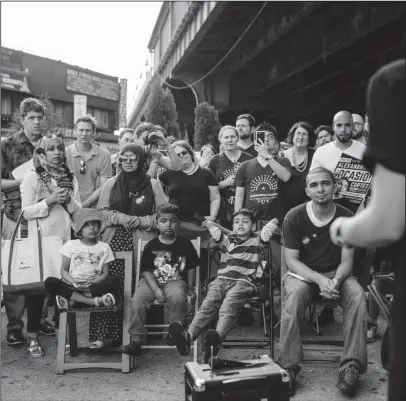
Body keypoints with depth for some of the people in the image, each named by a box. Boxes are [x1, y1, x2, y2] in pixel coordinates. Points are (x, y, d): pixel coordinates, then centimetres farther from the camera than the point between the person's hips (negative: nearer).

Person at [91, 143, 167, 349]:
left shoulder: (153, 184, 8)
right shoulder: (111, 184, 16)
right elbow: (102, 211, 8)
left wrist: (139, 222, -10)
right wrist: (126, 219, -7)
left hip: (141, 242, -2)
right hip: (114, 241, 2)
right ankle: (105, 334, -4)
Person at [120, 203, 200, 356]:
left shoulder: (185, 244, 2)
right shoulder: (151, 246, -1)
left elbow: (191, 268, 11)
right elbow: (146, 270, -4)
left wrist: (190, 288, 5)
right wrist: (156, 290, -16)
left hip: (175, 281, -1)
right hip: (151, 281, 1)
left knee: (178, 296, -33)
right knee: (137, 300, -24)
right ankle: (136, 341, -12)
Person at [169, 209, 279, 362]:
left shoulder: (256, 241, 18)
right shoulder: (227, 240, 26)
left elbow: (273, 223, 11)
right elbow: (209, 223, 23)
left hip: (243, 282, -3)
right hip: (222, 279, 3)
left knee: (228, 307, -34)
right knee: (208, 303, -28)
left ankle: (217, 338, -62)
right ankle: (188, 335, -50)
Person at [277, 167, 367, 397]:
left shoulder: (347, 218, -7)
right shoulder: (295, 217, -11)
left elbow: (346, 261, -5)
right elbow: (292, 260, -10)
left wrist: (336, 280, -27)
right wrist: (319, 279, -26)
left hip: (336, 274, 2)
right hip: (302, 273, -1)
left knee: (357, 294, -30)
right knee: (294, 294, -35)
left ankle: (352, 366, -27)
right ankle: (288, 367, -32)